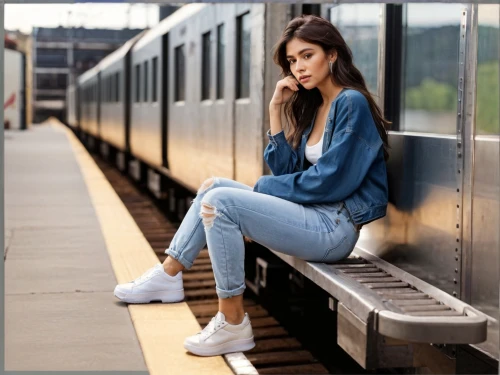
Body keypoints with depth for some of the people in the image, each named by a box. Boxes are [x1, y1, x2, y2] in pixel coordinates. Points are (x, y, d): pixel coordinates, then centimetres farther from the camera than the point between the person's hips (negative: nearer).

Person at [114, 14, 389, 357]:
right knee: (214, 187, 11)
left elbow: (331, 181, -18)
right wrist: (276, 112, 2)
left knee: (220, 201, -20)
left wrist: (263, 187, -7)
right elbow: (287, 171, 9)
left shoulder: (352, 103, -11)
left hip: (334, 227, -9)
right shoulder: (314, 106, 15)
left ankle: (233, 324, -15)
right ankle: (168, 276, 15)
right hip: (313, 215, 9)